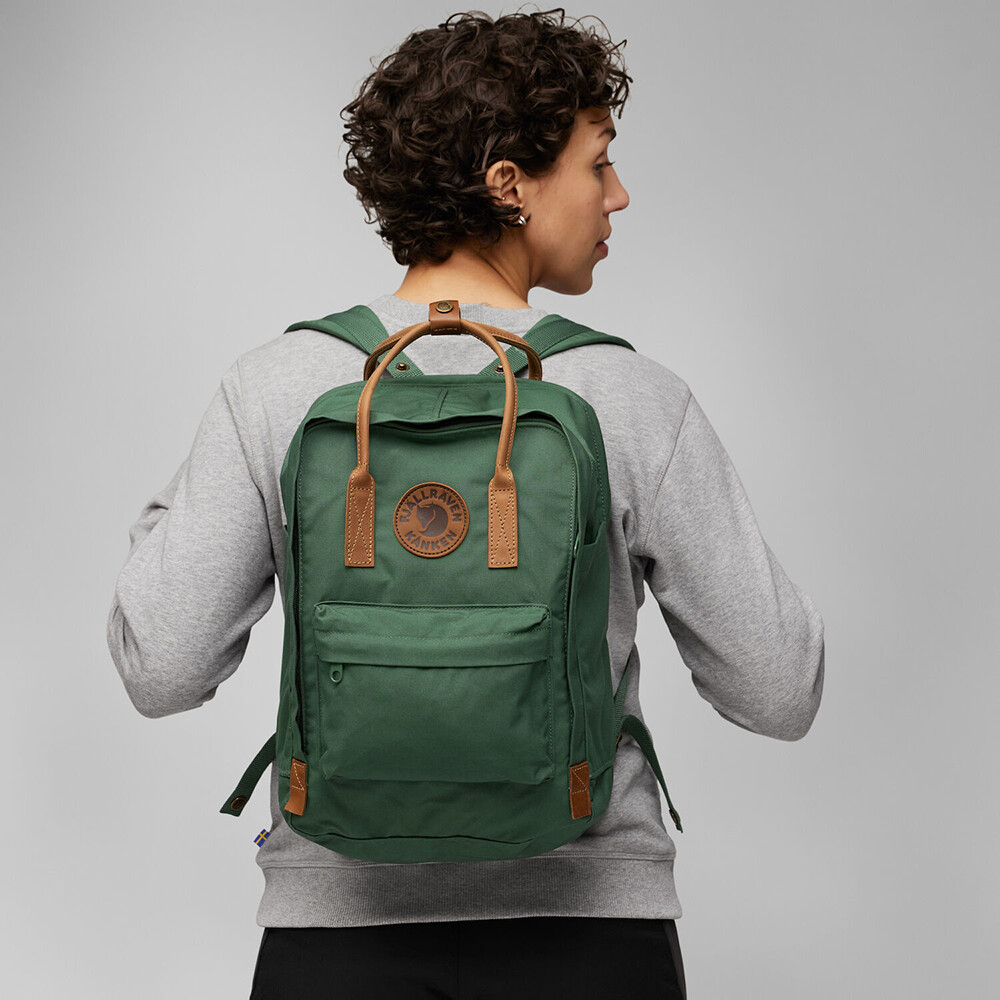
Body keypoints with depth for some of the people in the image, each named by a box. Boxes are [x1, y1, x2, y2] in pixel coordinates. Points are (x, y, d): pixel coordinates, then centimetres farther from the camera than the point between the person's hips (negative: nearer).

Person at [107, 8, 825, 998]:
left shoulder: (275, 387, -10)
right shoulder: (638, 403, -13)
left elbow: (159, 671, -8)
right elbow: (779, 695, -8)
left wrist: (166, 509, 10)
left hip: (338, 920, 1)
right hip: (593, 919, 0)